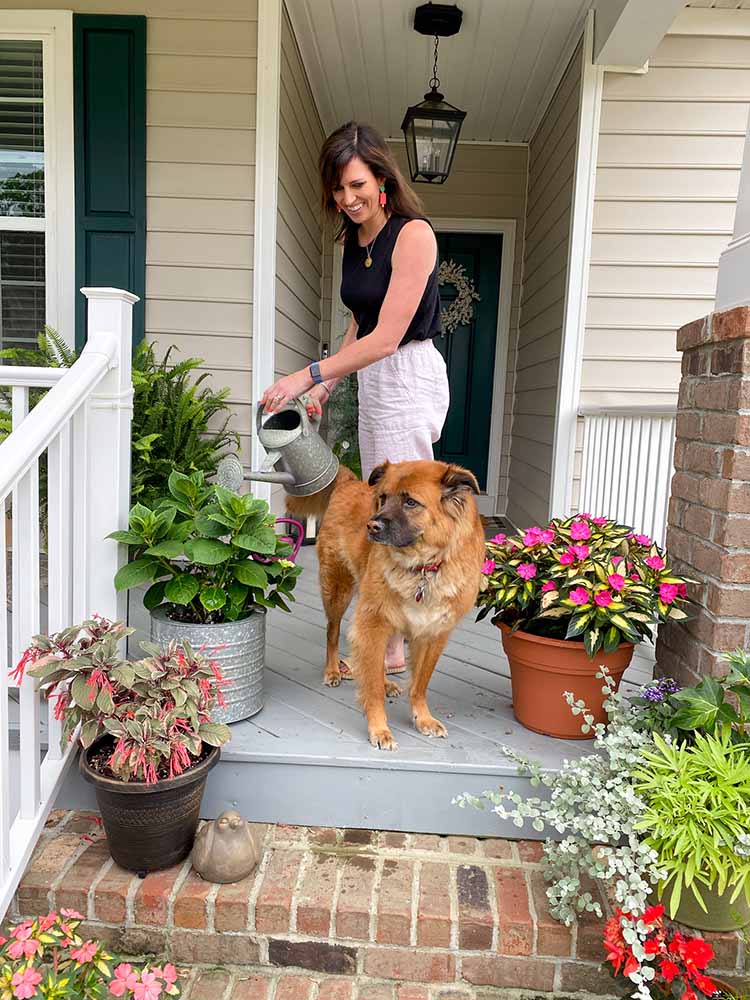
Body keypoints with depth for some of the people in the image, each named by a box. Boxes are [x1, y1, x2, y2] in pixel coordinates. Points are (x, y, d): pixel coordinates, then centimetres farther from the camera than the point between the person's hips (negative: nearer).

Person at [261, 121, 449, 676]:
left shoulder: (413, 234, -16)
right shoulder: (354, 237, 9)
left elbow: (386, 337, -23)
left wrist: (309, 373, -24)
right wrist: (328, 381, 8)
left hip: (410, 376, -9)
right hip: (373, 379, 9)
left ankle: (392, 650, 9)